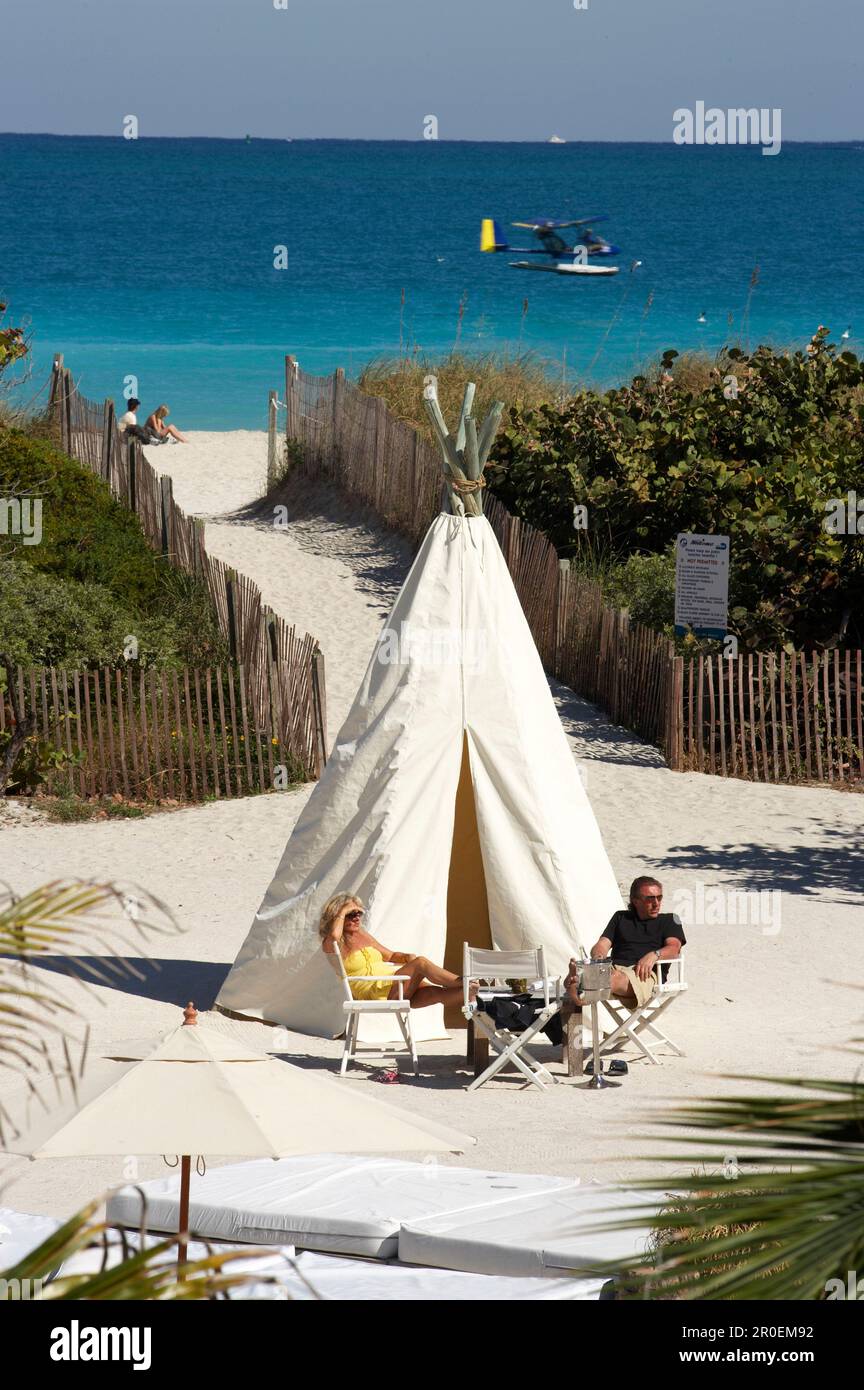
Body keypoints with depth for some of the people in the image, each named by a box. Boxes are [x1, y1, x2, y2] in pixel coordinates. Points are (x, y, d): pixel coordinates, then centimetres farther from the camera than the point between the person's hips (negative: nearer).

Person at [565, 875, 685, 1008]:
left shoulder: (669, 920, 25)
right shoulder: (621, 917, 32)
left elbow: (674, 948, 6)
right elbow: (603, 944, 21)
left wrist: (654, 955, -18)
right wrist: (598, 956, -6)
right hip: (614, 967, 3)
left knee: (619, 979, -42)